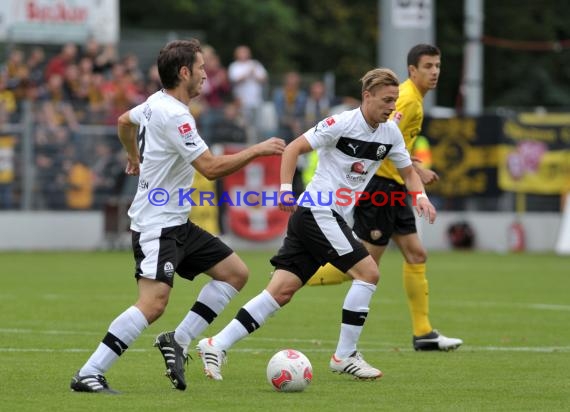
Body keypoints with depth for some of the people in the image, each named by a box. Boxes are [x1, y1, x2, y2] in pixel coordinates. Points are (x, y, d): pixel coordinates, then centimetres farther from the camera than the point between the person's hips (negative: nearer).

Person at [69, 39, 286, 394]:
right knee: (153, 303, -23)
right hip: (157, 226, -11)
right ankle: (88, 375, -19)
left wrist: (134, 157, 49)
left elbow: (124, 121, 32)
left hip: (177, 224, 11)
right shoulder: (174, 115, -20)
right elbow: (212, 167, -22)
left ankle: (178, 341, 7)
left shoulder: (157, 102, 10)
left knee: (235, 273, 9)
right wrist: (258, 150, -13)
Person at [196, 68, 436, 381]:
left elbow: (408, 171, 20)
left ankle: (217, 345, -1)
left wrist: (420, 196, 0)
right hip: (317, 212, -7)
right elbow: (294, 147, -10)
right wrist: (286, 189, -21)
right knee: (368, 272, -12)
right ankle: (344, 356, -3)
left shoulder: (390, 133, 9)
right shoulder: (342, 123, -13)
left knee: (282, 290, 0)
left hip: (333, 219, 7)